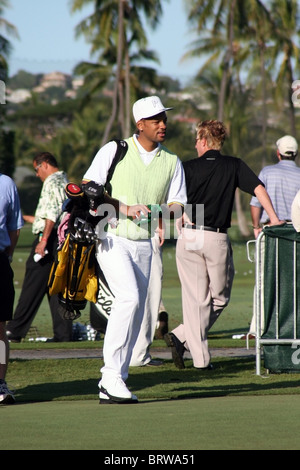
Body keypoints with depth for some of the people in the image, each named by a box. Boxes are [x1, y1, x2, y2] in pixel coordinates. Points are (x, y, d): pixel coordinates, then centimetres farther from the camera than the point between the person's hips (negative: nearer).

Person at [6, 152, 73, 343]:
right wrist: (27, 218, 33)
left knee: (33, 286, -8)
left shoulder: (52, 182, -8)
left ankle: (15, 331, -7)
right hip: (63, 239, 9)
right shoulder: (65, 182, 22)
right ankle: (63, 333, 3)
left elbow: (52, 214, -19)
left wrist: (44, 240, -22)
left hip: (50, 238, -9)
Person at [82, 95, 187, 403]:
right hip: (112, 238, -5)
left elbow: (177, 207, 8)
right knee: (130, 297, -24)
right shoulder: (114, 151, -1)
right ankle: (111, 374, -20)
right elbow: (87, 189, -4)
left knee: (135, 312, 3)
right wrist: (125, 209, -16)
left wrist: (156, 211, -15)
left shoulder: (171, 162, 10)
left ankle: (111, 388, 10)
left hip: (143, 244, 5)